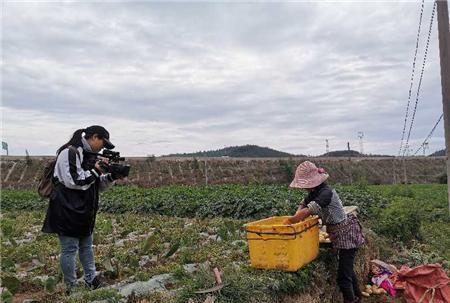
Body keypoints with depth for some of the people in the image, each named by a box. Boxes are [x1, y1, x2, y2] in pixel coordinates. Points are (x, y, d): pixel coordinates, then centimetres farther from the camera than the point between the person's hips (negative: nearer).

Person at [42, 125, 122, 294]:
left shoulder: (90, 155, 11)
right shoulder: (69, 152, -16)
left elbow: (97, 185, 15)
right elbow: (72, 181, -24)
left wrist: (111, 177, -3)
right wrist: (95, 171, -18)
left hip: (84, 211, 9)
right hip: (67, 211, -9)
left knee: (86, 246, 18)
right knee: (70, 249, 3)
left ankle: (91, 280, 32)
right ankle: (71, 287, 18)